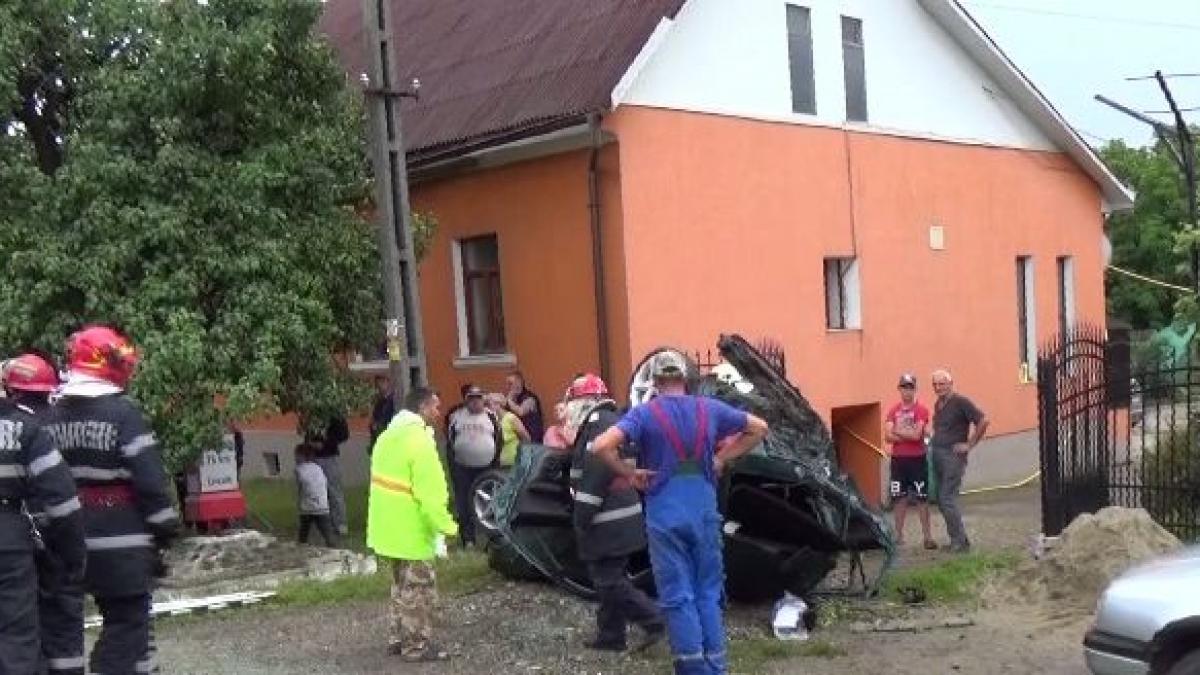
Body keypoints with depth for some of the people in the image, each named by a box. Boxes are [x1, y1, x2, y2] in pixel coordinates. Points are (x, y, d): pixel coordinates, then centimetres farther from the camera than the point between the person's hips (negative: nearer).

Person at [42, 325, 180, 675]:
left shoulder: (51, 418, 7)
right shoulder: (123, 412, -13)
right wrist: (165, 529, -6)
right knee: (128, 622, 2)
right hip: (122, 545, -6)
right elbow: (149, 478, -15)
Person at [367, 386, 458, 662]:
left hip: (390, 526, 10)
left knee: (403, 585, 20)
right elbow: (430, 493, -24)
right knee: (419, 589, 1)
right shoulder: (419, 441, -20)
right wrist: (447, 526, -18)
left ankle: (399, 639, 27)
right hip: (410, 529, -10)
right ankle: (416, 646, 8)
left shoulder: (389, 435, 10)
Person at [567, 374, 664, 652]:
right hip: (620, 519, 11)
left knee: (609, 580, -6)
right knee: (610, 578, 16)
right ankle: (610, 636, 23)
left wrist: (582, 514, -19)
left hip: (607, 523, -11)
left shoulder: (599, 422, -16)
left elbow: (596, 471, -23)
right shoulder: (612, 420, 18)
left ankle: (653, 621, -6)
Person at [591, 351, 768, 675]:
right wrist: (722, 458, 13)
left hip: (665, 514, -3)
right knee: (709, 592, 13)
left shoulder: (644, 413, -6)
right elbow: (759, 428, 15)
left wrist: (629, 473, -6)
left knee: (678, 596, 4)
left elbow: (601, 445, -21)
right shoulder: (710, 409, 5)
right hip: (704, 511, 3)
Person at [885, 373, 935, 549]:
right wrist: (908, 434, -13)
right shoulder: (893, 410, 8)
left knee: (921, 498, -1)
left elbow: (916, 435, -17)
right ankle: (899, 535, 14)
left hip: (917, 459, -4)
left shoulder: (921, 410, -5)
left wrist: (897, 431, -5)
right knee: (900, 498, 8)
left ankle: (927, 536, 3)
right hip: (898, 459, 4)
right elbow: (888, 436, -3)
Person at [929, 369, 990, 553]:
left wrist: (969, 445, -13)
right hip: (937, 454, 8)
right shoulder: (938, 405, 16)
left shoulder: (960, 402, -9)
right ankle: (957, 540, 16)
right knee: (941, 500, 8)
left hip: (953, 455, -8)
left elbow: (983, 421, -15)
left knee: (947, 499, -11)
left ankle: (960, 541, -3)